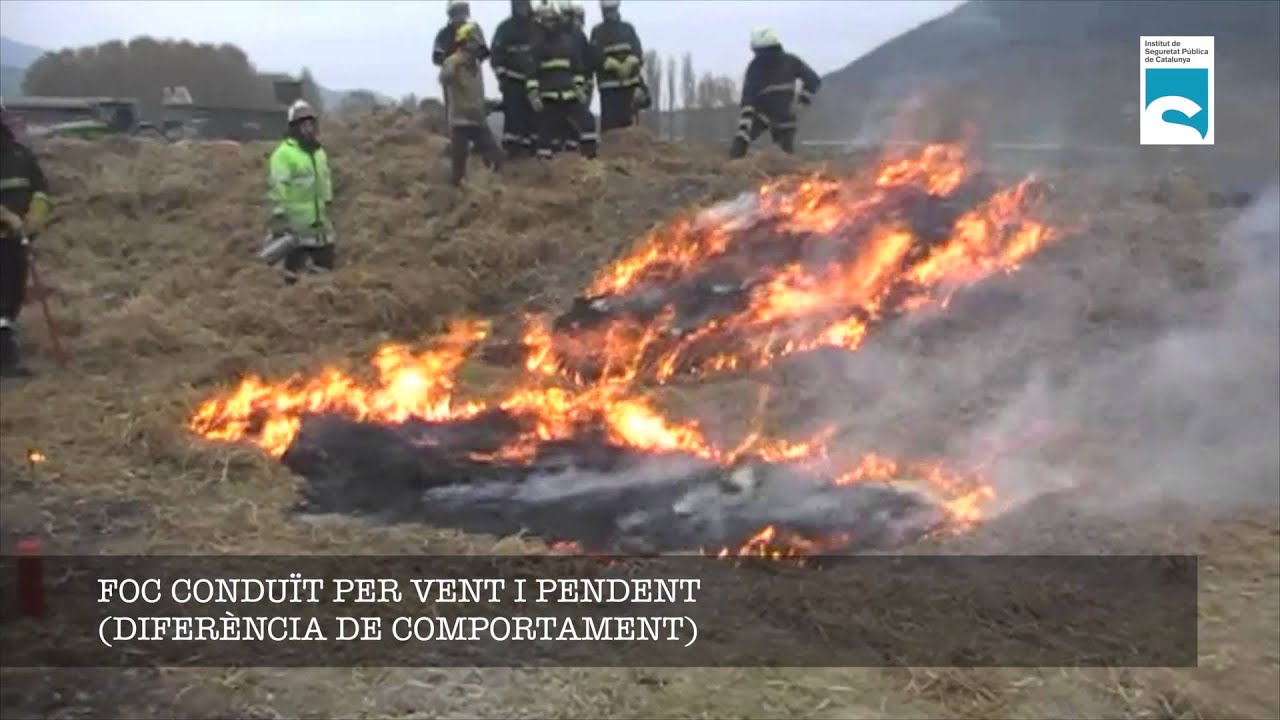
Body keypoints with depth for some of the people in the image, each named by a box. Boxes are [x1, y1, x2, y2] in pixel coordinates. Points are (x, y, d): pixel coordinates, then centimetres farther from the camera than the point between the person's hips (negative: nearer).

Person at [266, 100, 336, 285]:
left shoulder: (320, 152, 13)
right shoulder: (284, 153, -12)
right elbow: (276, 187, -17)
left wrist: (328, 207, 21)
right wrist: (278, 219, -20)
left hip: (319, 223, 8)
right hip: (295, 223, -7)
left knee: (327, 264, 12)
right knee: (294, 268, 0)